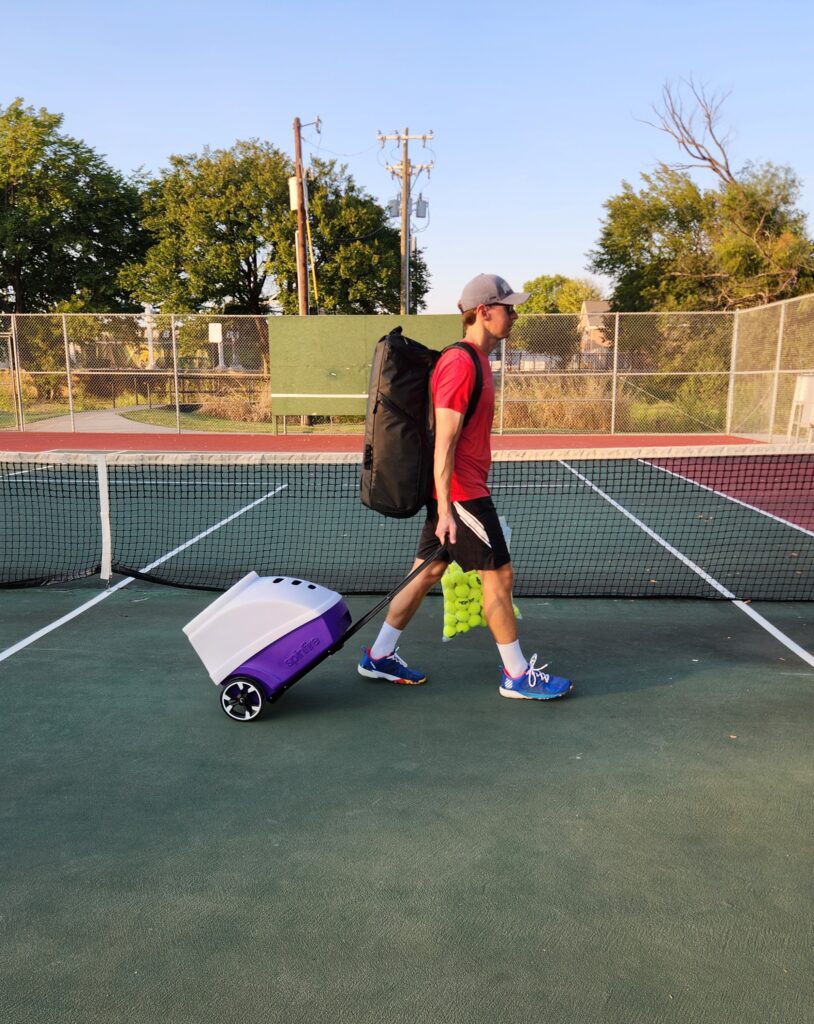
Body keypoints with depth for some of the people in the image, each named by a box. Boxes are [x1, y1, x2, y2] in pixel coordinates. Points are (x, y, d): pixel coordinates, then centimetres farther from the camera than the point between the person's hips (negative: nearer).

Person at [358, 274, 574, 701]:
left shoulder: (476, 360, 14)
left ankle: (379, 656, 24)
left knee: (428, 572, 14)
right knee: (498, 574, 0)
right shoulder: (461, 365, -17)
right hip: (459, 492, -10)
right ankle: (517, 675, 14)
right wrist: (446, 510, -23)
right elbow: (444, 444, -21)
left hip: (453, 492, 10)